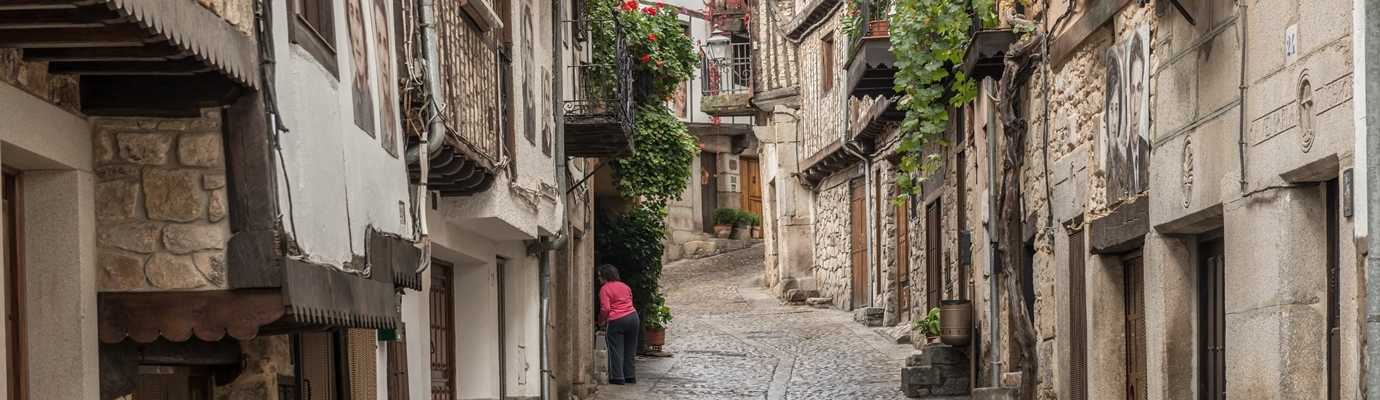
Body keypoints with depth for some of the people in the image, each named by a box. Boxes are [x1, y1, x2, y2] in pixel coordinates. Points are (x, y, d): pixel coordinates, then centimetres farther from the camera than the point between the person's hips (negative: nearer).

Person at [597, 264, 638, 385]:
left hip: (616, 321, -7)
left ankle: (617, 378, 3)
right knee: (630, 350, 14)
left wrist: (601, 320, 2)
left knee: (615, 351, 3)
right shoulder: (625, 286, 15)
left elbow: (605, 308, -15)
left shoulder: (605, 289, -7)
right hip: (633, 318, 7)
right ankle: (630, 376, 18)